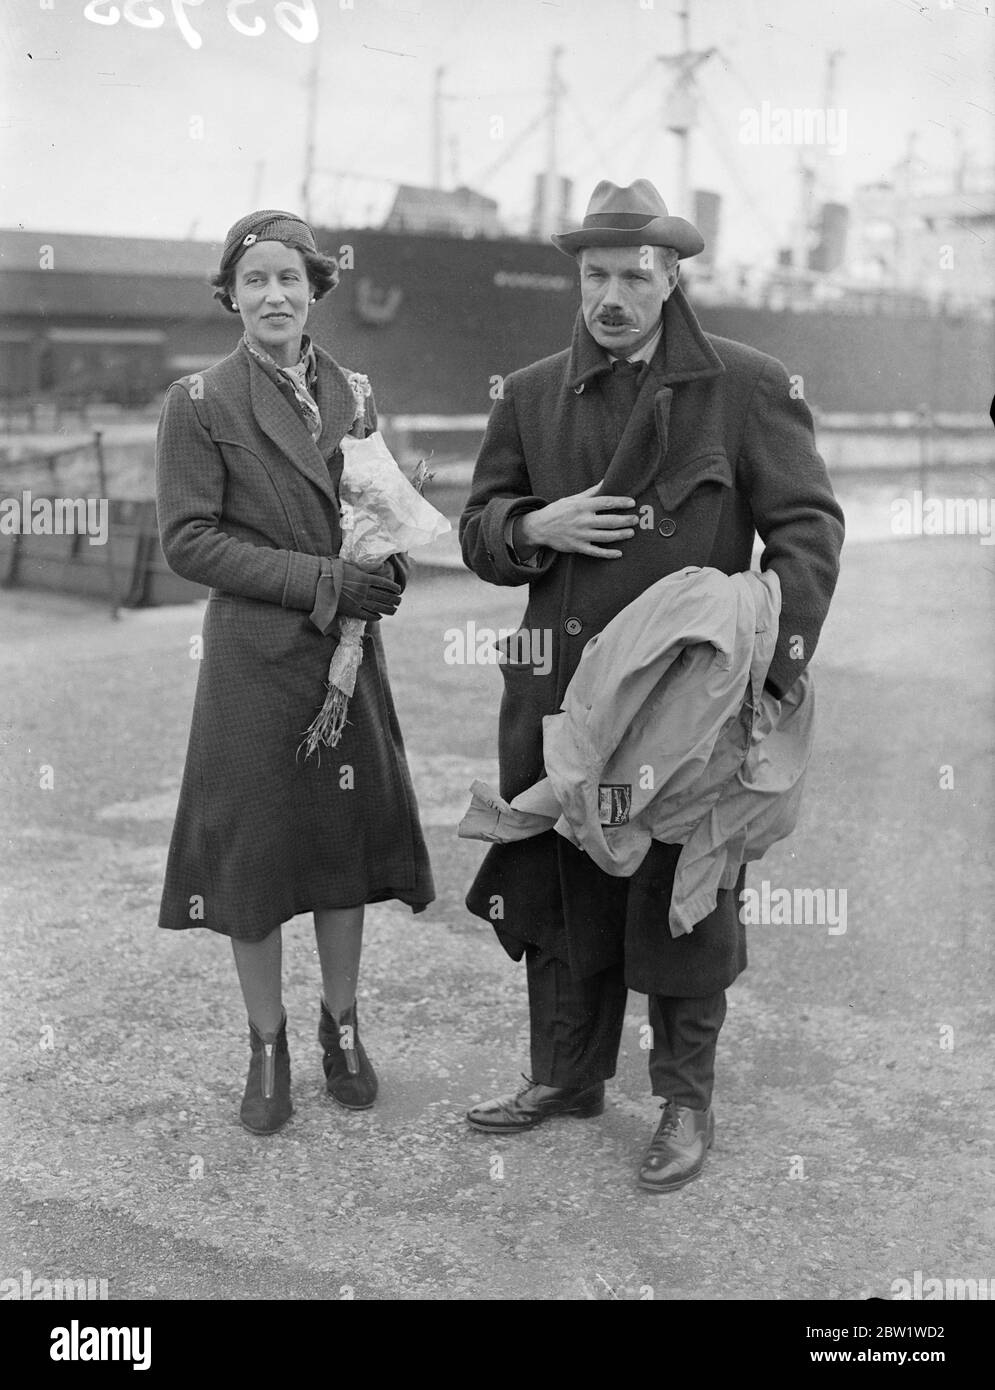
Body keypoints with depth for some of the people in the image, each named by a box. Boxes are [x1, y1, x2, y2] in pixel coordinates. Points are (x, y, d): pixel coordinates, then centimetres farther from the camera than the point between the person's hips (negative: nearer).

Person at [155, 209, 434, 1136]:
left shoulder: (352, 392, 8)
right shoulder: (199, 402, -6)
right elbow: (187, 540, -11)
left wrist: (391, 565, -6)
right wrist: (321, 581, -17)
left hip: (347, 655, 4)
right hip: (253, 660, -4)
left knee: (347, 842, 10)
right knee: (254, 850, 4)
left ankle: (342, 1028, 28)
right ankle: (266, 1046, 21)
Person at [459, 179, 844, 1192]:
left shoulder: (746, 386, -3)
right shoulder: (531, 395, 8)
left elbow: (807, 527, -5)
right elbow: (478, 530, 12)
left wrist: (776, 665, -18)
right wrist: (534, 527, -11)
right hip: (560, 698, 4)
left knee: (684, 906, 6)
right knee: (560, 897, 14)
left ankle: (686, 1101, 24)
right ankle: (566, 1074, 34)